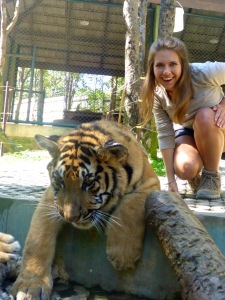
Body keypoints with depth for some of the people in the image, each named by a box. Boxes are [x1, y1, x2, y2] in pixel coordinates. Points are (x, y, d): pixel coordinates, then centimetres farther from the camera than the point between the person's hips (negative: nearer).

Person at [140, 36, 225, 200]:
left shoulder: (205, 73, -31)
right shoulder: (157, 96, -21)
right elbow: (165, 135, -18)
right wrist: (171, 180, -20)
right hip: (188, 132, 1)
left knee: (204, 115, -35)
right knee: (185, 169, -30)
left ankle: (211, 176, -13)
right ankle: (196, 175, 10)